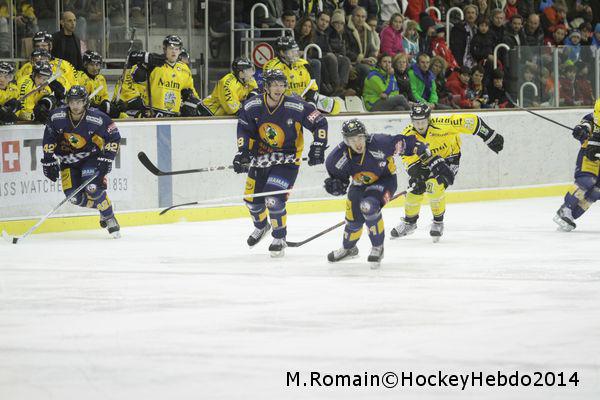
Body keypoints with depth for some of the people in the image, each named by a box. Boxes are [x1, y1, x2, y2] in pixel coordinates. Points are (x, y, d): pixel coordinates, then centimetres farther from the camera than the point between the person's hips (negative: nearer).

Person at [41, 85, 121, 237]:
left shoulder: (97, 119, -23)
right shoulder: (57, 117, -16)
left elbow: (114, 137, -12)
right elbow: (49, 139, -3)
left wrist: (106, 159, -17)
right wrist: (49, 161, -6)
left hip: (91, 157, -3)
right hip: (68, 160, 3)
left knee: (93, 189, -25)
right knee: (74, 197, -10)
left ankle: (110, 219, -5)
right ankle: (102, 207, 16)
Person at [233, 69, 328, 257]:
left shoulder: (296, 107, -20)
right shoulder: (252, 106, -11)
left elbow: (320, 123, -11)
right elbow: (244, 130, -3)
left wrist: (318, 146, -18)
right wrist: (242, 152, -16)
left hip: (287, 159, -4)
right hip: (261, 156, 4)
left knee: (273, 199, -19)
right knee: (252, 197, 10)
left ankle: (280, 238, 2)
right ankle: (261, 226, 43)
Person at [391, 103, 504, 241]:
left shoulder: (441, 125, -34)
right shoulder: (408, 135, -22)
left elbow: (470, 121, -28)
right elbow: (408, 158, -17)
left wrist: (491, 137, -21)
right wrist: (415, 173, -35)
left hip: (449, 158, -4)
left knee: (434, 186, -25)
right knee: (416, 188, -5)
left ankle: (438, 222, -4)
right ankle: (409, 222, 21)